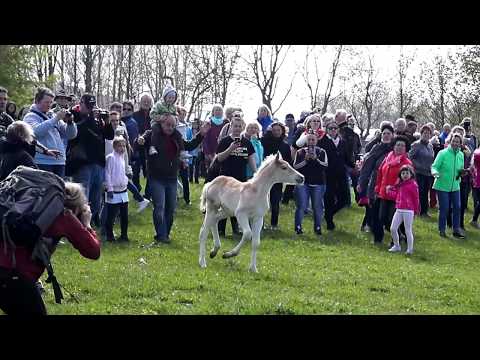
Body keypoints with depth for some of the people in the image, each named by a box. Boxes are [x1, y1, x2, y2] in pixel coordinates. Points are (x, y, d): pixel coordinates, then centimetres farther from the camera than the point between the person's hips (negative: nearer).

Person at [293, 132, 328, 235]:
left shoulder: (322, 152, 6)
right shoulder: (300, 152, 7)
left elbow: (325, 165, -6)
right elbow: (295, 166, -1)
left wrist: (316, 159, -18)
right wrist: (305, 160, -13)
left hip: (318, 183, 0)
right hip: (303, 183, 0)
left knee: (318, 206, 2)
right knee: (301, 206, -4)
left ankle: (318, 227, 12)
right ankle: (298, 227, 3)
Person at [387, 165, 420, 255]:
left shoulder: (413, 185, -9)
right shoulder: (400, 184, 13)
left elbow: (416, 199, -7)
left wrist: (416, 210, -6)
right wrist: (390, 191, 7)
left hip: (408, 211, -7)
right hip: (398, 210, 7)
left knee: (408, 230, -2)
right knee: (393, 228, 6)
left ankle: (410, 249, 7)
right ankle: (396, 246, 22)